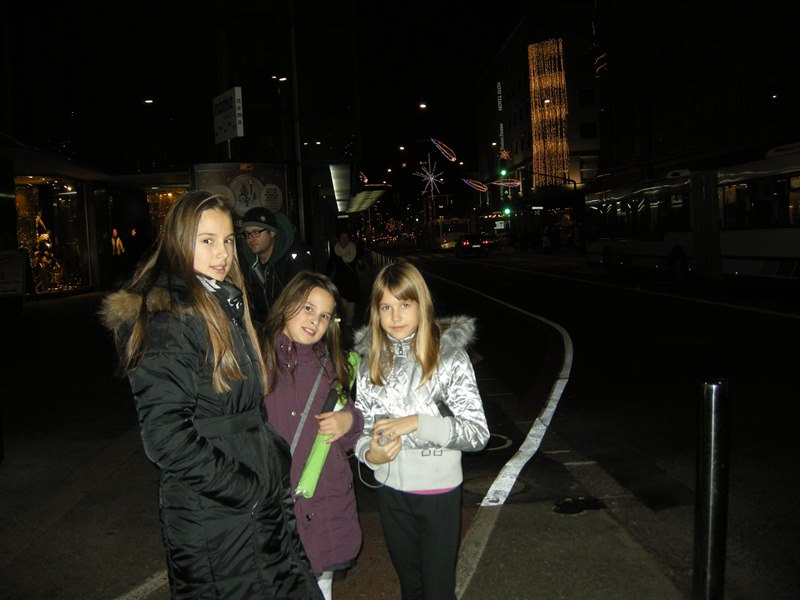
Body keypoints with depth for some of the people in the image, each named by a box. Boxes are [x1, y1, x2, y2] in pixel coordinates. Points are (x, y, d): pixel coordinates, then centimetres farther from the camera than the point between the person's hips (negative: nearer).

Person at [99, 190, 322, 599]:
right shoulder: (167, 320, -17)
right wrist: (246, 489, -20)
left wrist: (277, 459, 8)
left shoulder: (226, 305, 11)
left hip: (261, 500, 9)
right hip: (212, 515, -8)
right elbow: (166, 435, -24)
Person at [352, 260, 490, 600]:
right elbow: (361, 426, 6)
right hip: (390, 490, 4)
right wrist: (369, 453, -15)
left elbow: (478, 433, -16)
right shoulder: (370, 359, -2)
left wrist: (418, 423, -26)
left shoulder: (449, 354, -14)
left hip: (439, 490, -3)